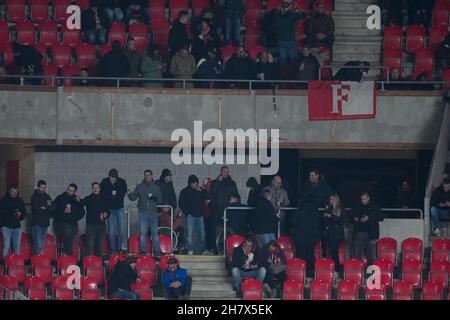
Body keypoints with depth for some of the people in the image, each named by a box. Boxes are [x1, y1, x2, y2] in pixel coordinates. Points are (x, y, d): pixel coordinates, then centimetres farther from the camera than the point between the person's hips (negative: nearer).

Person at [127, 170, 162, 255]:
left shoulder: (156, 187, 10)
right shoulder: (139, 187, 9)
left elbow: (160, 201, 10)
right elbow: (133, 197, 6)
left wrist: (155, 198, -10)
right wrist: (129, 194, -14)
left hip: (153, 213, 1)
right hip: (143, 213, -1)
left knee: (154, 232, 2)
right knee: (142, 233, -2)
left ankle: (157, 250, 5)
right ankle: (143, 250, 2)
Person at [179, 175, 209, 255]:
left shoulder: (201, 190, 13)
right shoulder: (185, 191, 4)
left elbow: (207, 197, 2)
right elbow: (182, 204, 1)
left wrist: (201, 191, -8)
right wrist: (187, 213, -6)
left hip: (199, 215, 3)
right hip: (191, 215, -3)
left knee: (202, 234, 2)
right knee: (190, 233, -7)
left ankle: (203, 250, 7)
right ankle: (190, 250, -5)